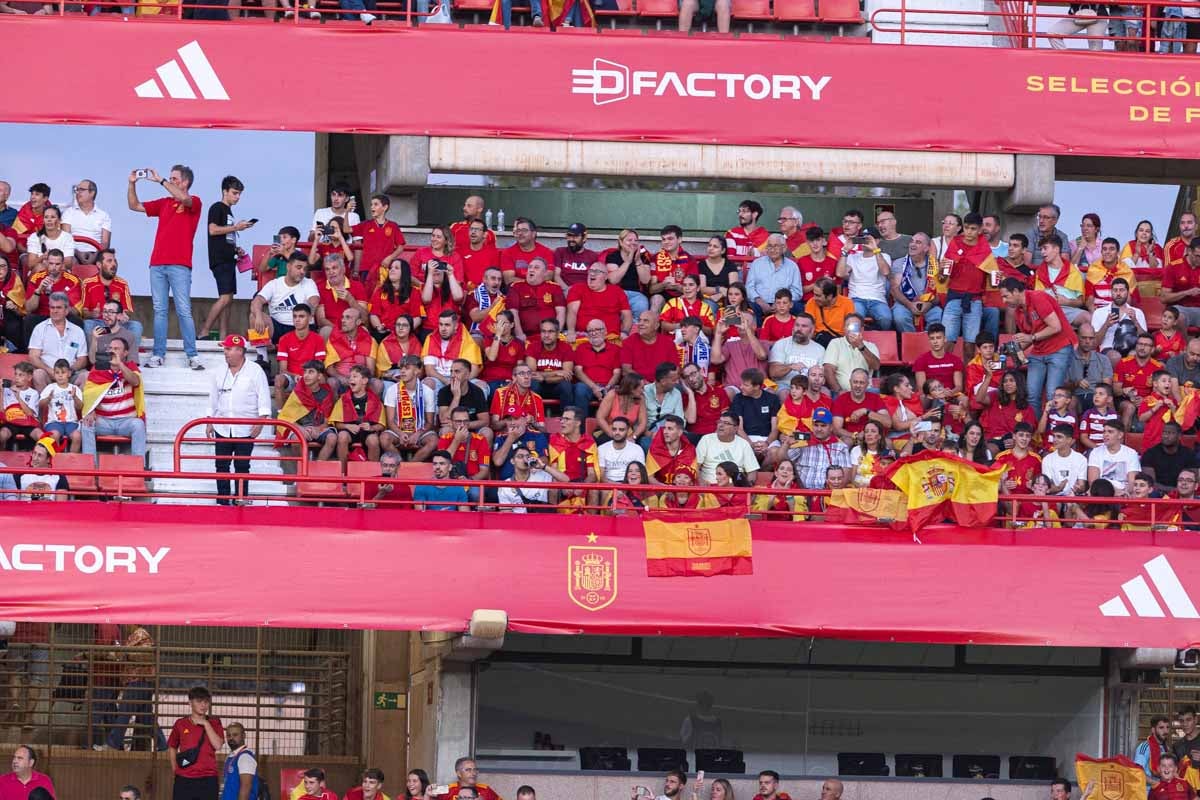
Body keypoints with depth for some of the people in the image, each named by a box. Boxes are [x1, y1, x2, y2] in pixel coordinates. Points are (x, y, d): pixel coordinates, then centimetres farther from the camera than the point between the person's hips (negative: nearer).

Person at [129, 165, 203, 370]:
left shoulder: (194, 203, 3)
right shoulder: (164, 203, 18)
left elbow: (183, 198, -20)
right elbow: (134, 206, 22)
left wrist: (160, 180, -15)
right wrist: (132, 184, 9)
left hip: (179, 265, -5)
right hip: (157, 264, 5)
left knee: (183, 311, -7)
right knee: (159, 311, 3)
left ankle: (192, 355, -5)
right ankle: (158, 354, 4)